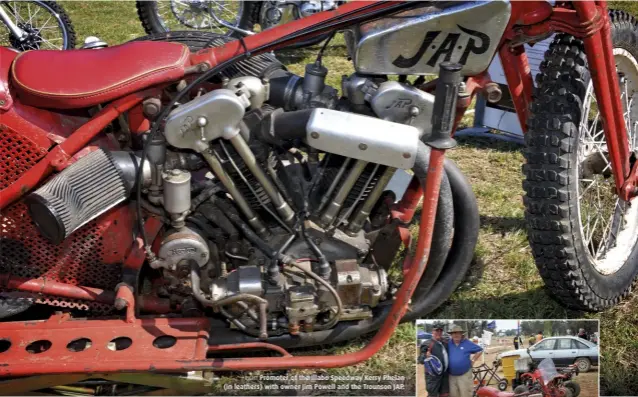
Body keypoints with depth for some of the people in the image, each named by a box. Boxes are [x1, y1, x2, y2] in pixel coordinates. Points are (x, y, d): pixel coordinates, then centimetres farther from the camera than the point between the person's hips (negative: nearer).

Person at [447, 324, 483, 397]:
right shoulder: (448, 344, 3)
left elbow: (480, 350, 7)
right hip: (451, 376, 3)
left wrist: (473, 360, 2)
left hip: (465, 375, -2)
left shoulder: (467, 344, -2)